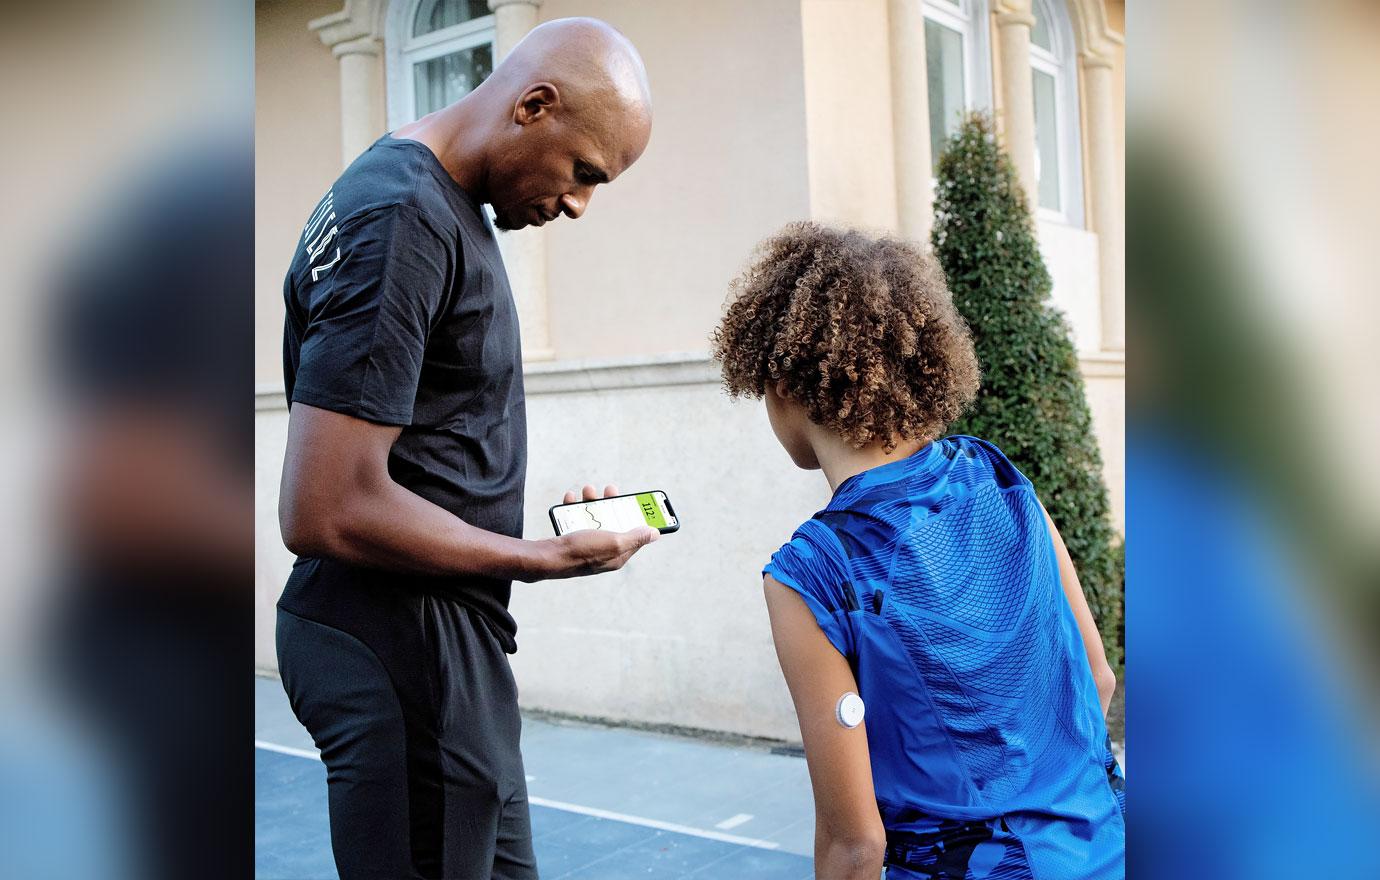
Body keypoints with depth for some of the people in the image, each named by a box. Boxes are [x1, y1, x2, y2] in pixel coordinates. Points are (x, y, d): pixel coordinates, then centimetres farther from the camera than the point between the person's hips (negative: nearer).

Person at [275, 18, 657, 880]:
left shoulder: (443, 204, 13)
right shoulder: (400, 221, -19)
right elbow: (324, 510, -23)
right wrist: (546, 558, -16)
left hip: (444, 641, 10)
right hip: (405, 649, -10)